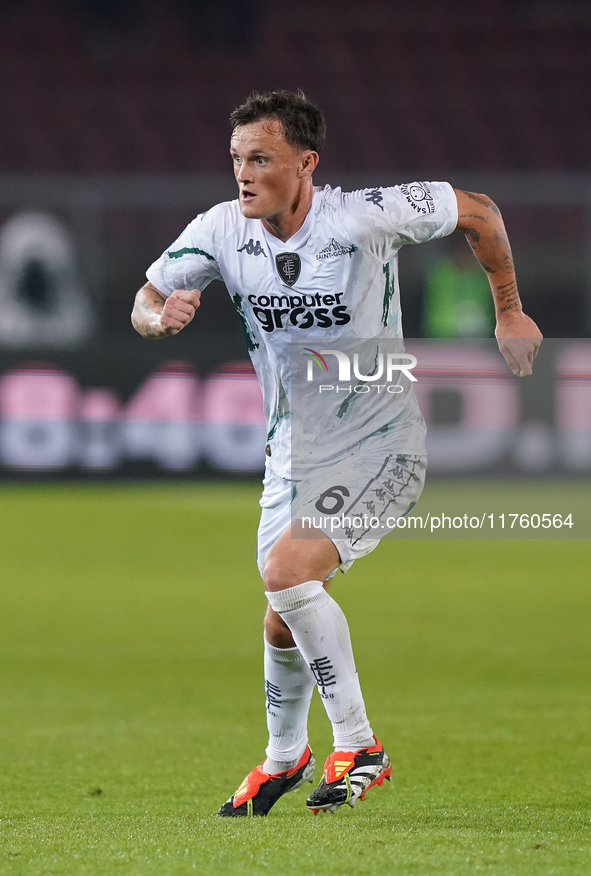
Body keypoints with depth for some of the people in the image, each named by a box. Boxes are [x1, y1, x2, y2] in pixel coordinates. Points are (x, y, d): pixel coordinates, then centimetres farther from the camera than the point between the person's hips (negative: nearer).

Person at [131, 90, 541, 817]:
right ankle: (284, 757, 39)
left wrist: (509, 313, 2)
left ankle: (358, 749, -13)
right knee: (282, 623, 10)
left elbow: (477, 212, -7)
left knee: (287, 571, -26)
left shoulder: (365, 217, -21)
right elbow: (145, 301, 2)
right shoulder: (222, 230, -8)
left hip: (380, 444, -5)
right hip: (294, 451, 5)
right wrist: (163, 315, -23)